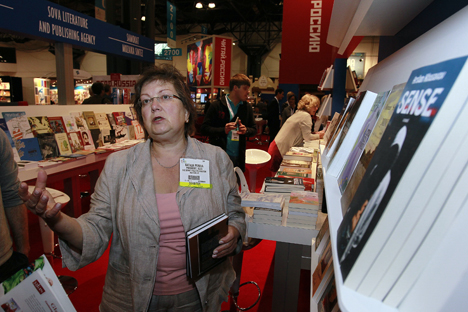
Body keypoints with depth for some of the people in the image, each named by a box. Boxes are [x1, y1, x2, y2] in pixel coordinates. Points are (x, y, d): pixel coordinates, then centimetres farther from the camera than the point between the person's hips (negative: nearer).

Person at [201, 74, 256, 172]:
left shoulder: (247, 107, 9)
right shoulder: (217, 106, -5)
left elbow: (254, 129, 15)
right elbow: (204, 129, -6)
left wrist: (246, 130, -8)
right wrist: (223, 130, -21)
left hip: (239, 157, 4)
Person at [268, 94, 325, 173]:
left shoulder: (298, 113, 17)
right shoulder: (306, 116, -12)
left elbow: (303, 134, 19)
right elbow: (307, 137, -11)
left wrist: (316, 134, 13)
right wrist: (319, 135, 4)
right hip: (280, 150, -9)